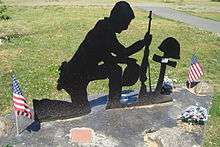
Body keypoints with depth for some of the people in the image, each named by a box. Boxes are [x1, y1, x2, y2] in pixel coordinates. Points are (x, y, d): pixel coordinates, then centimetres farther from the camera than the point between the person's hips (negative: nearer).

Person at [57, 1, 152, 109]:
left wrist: (128, 61, 3)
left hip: (82, 74, 9)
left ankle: (113, 104, 13)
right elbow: (123, 53, -20)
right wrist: (144, 42, -8)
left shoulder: (104, 29, 6)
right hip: (73, 79, -9)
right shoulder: (105, 33, -23)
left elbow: (106, 57, 12)